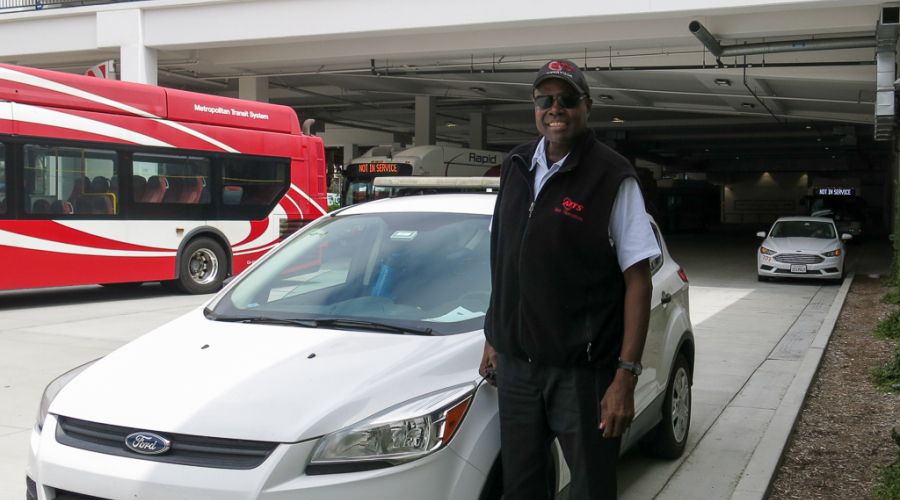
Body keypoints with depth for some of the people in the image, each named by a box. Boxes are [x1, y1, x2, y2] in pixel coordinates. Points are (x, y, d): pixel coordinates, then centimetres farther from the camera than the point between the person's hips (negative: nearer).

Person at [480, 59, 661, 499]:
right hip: (515, 364, 5)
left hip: (582, 370, -5)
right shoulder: (515, 167, 8)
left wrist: (626, 376, -17)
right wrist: (492, 339, 14)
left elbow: (638, 281, -11)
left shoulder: (612, 177, -9)